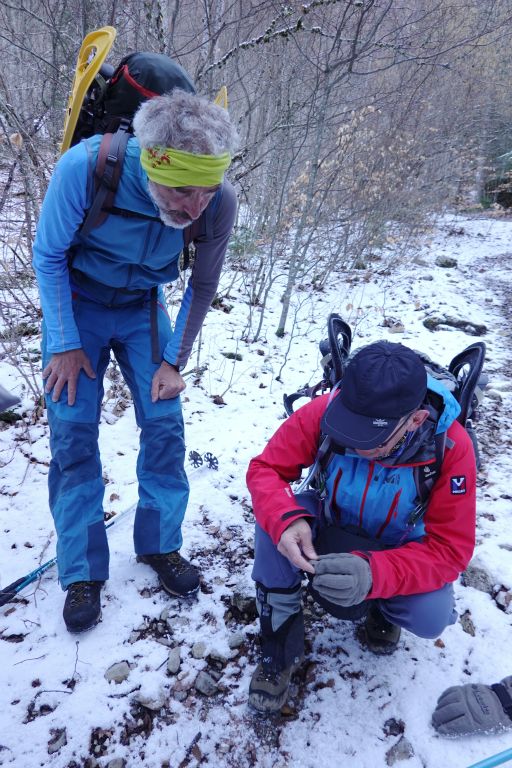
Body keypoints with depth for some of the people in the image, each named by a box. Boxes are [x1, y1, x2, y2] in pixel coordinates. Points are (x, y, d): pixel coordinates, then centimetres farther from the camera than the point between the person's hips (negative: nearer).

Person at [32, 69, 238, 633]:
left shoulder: (219, 203, -24)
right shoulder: (85, 168, -32)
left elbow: (202, 284, -6)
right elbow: (48, 255, -14)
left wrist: (174, 360, -7)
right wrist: (64, 345, -14)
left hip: (143, 309, 2)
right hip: (76, 303, -1)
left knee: (165, 426, -3)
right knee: (73, 433, -5)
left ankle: (160, 544, 19)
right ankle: (83, 572, 10)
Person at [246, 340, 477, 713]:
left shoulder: (451, 446, -32)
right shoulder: (326, 411, -31)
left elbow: (449, 549, -28)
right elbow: (266, 468, -22)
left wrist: (374, 575, -46)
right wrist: (287, 519, -45)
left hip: (396, 549, 0)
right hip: (330, 525, 1)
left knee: (430, 619, -28)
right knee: (274, 518, -30)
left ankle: (382, 609, 11)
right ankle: (282, 639, -8)